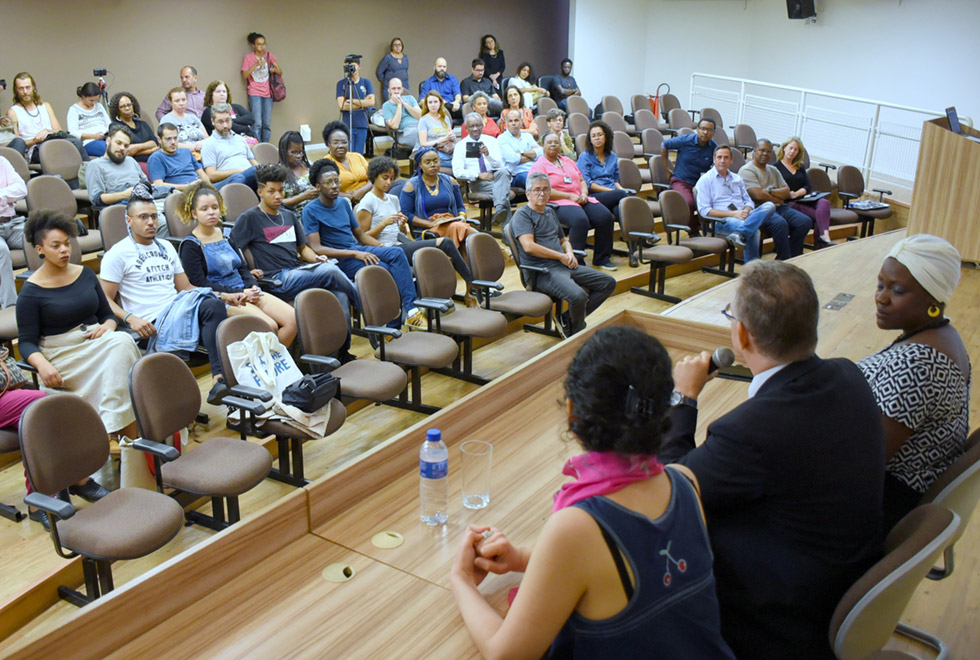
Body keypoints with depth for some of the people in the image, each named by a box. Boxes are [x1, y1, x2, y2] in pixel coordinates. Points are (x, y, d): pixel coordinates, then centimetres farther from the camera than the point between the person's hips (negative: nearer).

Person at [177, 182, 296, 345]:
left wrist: (253, 287, -2)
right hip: (221, 299, -7)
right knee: (269, 326, -28)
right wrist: (239, 294, -16)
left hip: (245, 292, 7)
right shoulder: (190, 245, -2)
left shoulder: (225, 234, 19)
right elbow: (199, 283, -11)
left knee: (292, 319, -12)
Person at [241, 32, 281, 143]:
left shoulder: (269, 56, 9)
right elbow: (244, 76, -7)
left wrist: (275, 68, -15)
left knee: (267, 124, 2)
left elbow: (280, 73, 7)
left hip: (267, 93, 3)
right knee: (257, 123, -13)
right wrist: (256, 65, -16)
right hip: (254, 93, -3)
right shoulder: (248, 57, 2)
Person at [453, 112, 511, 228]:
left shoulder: (491, 141, 13)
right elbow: (457, 172, -6)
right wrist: (479, 175, -19)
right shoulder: (460, 146, 6)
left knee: (503, 171, -35)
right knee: (503, 189, -32)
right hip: (477, 183, -2)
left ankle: (500, 209, -50)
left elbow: (500, 165, 2)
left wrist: (488, 154, -19)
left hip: (495, 176, 2)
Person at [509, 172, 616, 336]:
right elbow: (529, 246, -17)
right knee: (578, 295, -33)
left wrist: (569, 253, 7)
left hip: (564, 266, 9)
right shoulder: (522, 215, -3)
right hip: (542, 271, -9)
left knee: (608, 283, 2)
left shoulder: (550, 212, 24)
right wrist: (561, 256, -11)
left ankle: (568, 319, 2)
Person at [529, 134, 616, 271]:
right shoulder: (539, 166, 1)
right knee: (580, 220, -37)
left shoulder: (568, 161, 25)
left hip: (581, 200, 7)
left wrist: (584, 194, 1)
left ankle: (601, 259, -8)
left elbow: (582, 180, 25)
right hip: (558, 203, -7)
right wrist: (570, 196, -15)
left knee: (605, 216, -18)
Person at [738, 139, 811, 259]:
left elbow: (787, 192, 12)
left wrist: (770, 192, -8)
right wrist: (778, 199, 1)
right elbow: (758, 195, -14)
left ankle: (791, 257, -7)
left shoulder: (773, 170, 24)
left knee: (805, 221, -15)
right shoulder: (747, 171, -2)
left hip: (779, 208, 8)